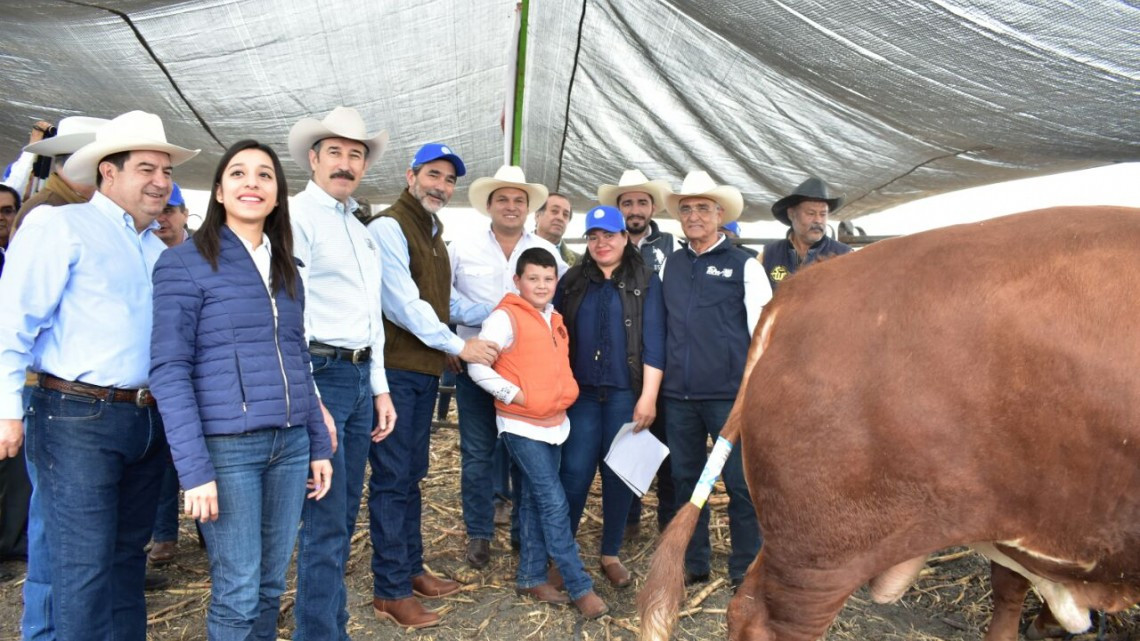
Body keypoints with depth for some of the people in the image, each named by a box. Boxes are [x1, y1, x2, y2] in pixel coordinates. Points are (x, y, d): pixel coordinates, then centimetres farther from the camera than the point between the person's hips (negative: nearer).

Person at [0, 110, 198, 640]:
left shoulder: (158, 248, 16)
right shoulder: (61, 226, -4)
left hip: (147, 420, 7)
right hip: (78, 419, -7)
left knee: (127, 556, 16)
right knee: (85, 567, -3)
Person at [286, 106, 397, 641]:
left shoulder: (360, 230, 20)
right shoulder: (297, 215, -6)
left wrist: (380, 388, 19)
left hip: (360, 378, 8)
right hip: (318, 375, -8)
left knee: (344, 518, 14)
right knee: (325, 526, -6)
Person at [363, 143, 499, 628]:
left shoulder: (434, 233, 18)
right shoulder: (389, 227, -11)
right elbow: (403, 303, -19)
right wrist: (459, 346, -15)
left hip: (424, 370, 9)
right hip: (395, 369, -9)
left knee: (411, 476, 16)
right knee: (392, 479, -2)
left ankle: (411, 568, 27)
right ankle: (391, 590, 7)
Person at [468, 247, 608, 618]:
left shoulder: (555, 321, 12)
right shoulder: (506, 318, -12)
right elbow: (477, 367, -15)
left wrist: (564, 395, 9)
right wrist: (514, 395, -18)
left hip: (553, 423, 8)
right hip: (522, 426, -7)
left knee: (535, 501, 14)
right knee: (555, 504, -7)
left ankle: (531, 577, 25)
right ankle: (580, 587, 1)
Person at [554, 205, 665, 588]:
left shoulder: (645, 282, 2)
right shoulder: (572, 282, 10)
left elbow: (653, 341, -4)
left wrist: (648, 396, -11)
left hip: (625, 393, -1)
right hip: (581, 392, 2)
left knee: (619, 474, 5)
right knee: (575, 472, -2)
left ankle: (611, 554, 20)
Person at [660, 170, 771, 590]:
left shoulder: (744, 265, 0)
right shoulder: (669, 266, 11)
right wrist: (657, 385, 12)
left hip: (730, 394, -4)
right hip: (678, 395, 4)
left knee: (741, 483, 2)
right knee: (686, 480, 12)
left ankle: (745, 571, 17)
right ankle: (693, 564, 26)